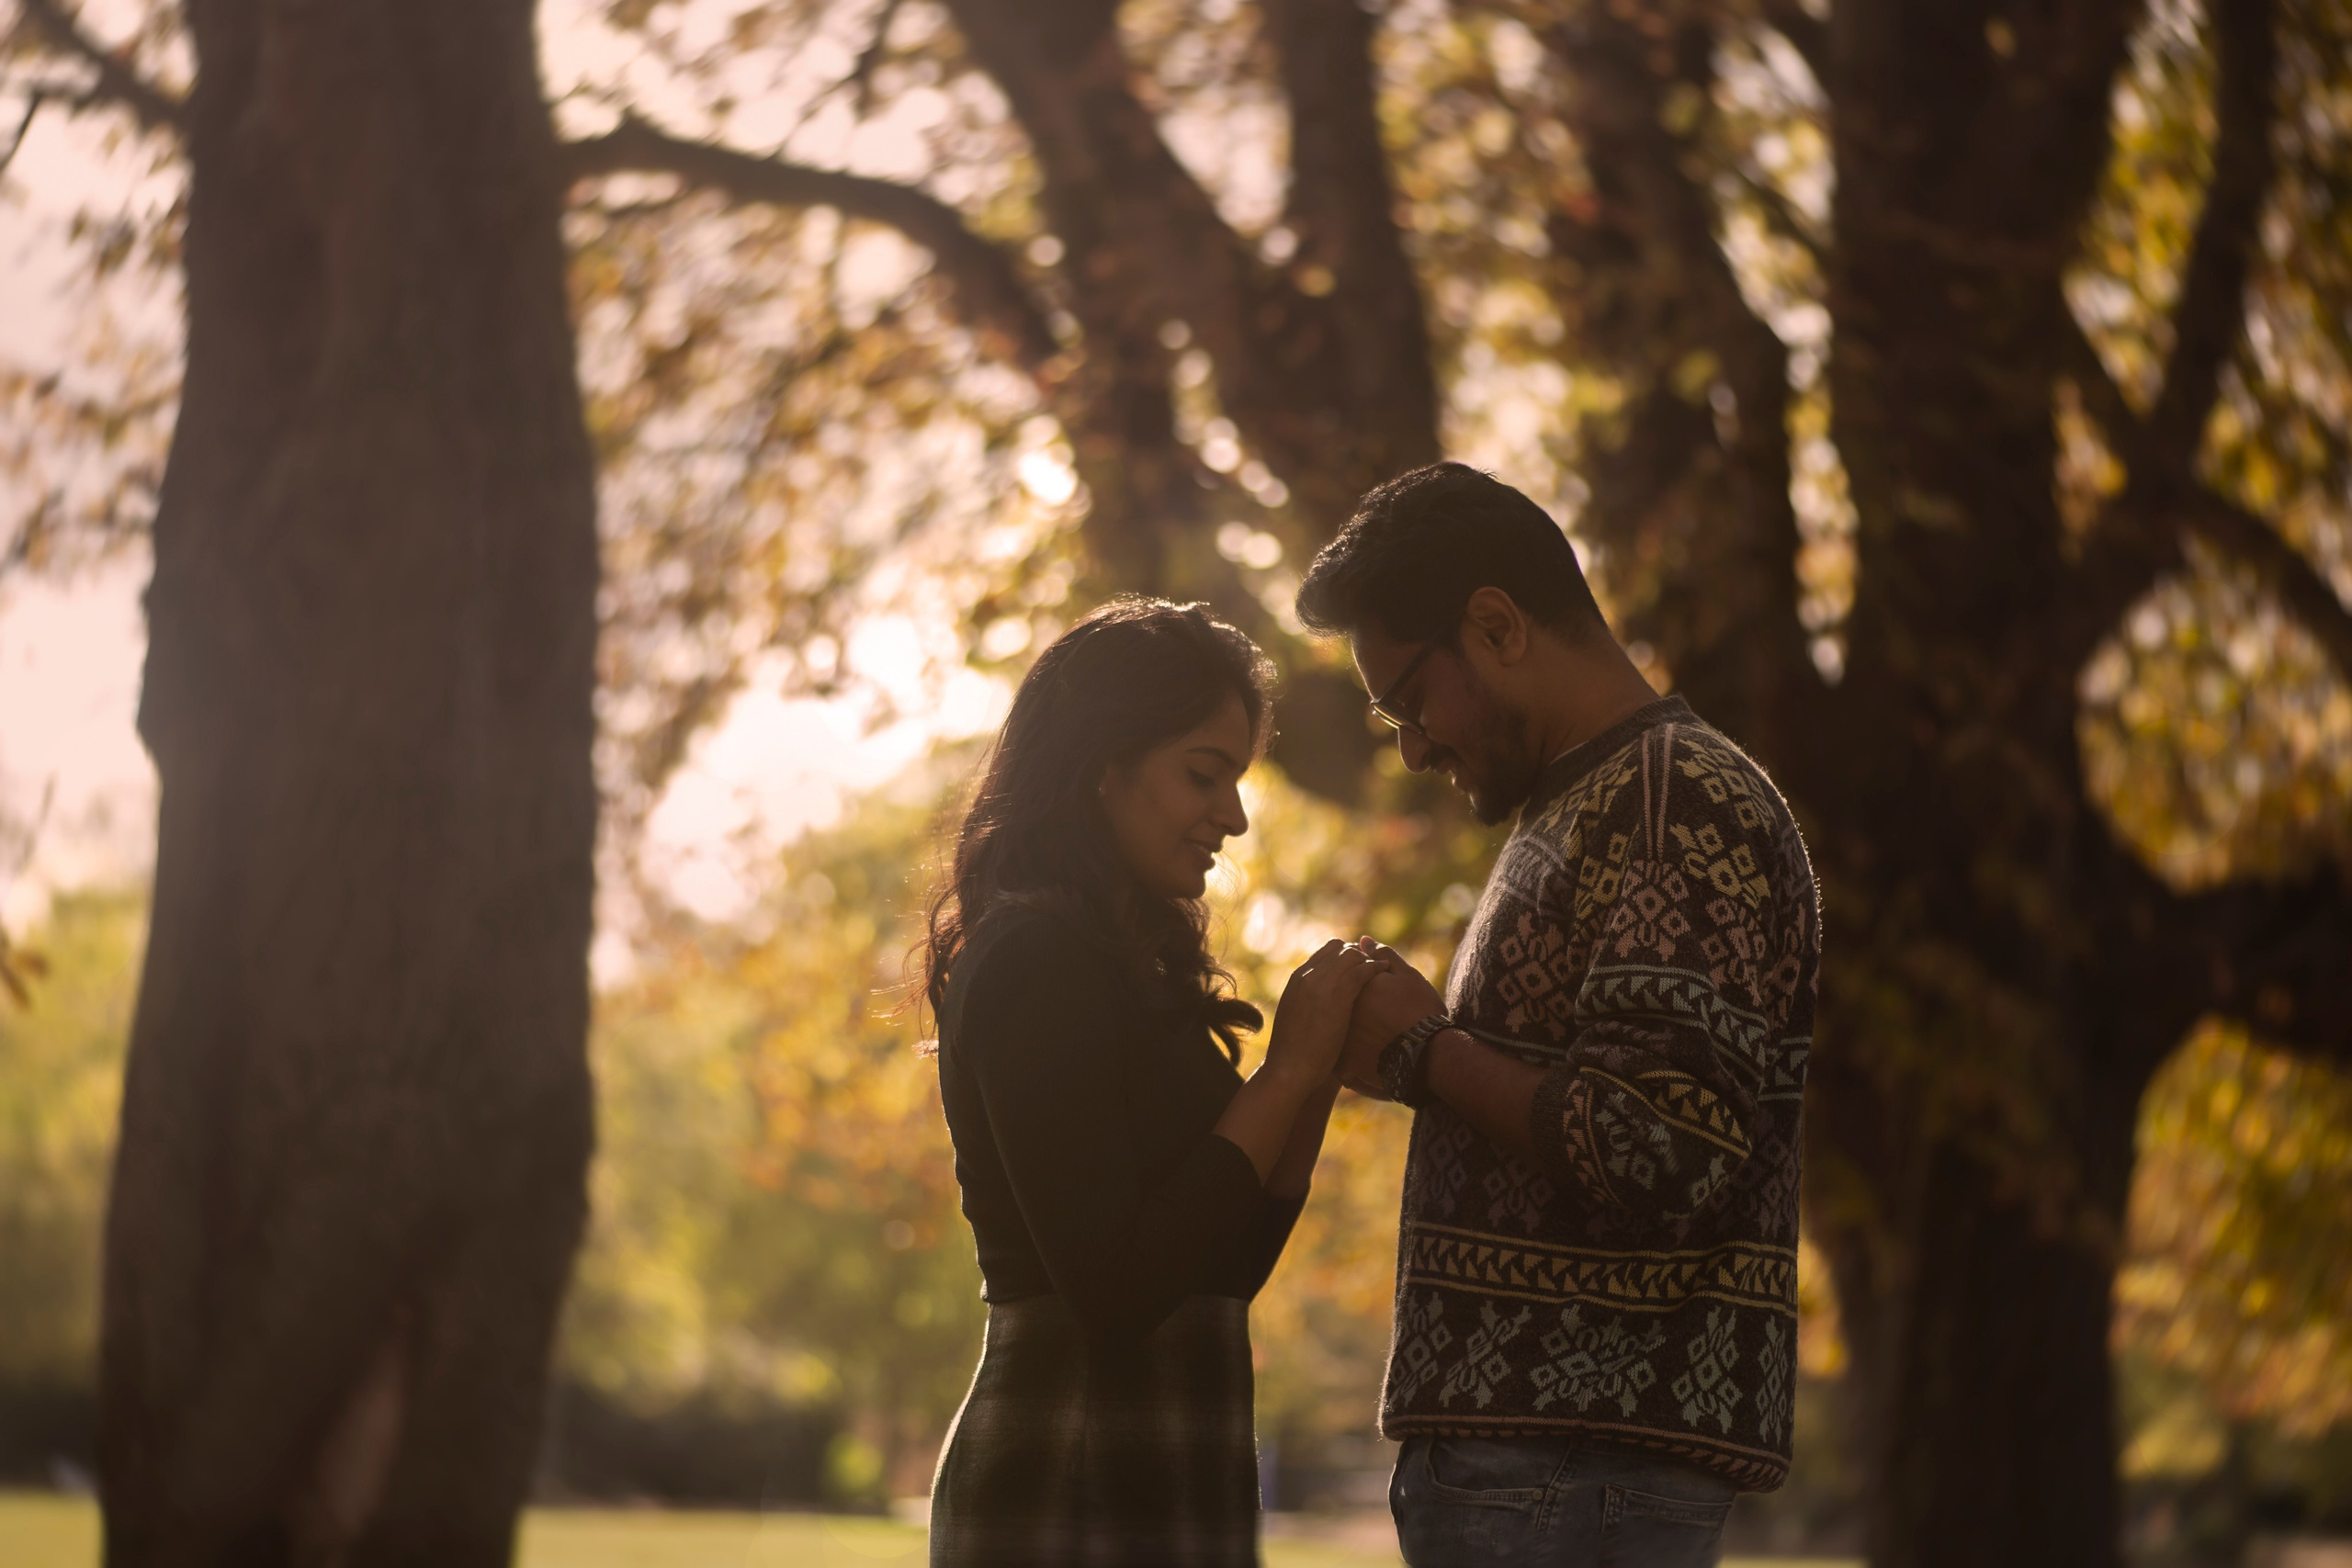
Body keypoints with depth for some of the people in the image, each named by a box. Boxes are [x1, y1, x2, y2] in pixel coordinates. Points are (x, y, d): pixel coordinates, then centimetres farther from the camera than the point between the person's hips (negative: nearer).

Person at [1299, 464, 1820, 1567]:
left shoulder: (1684, 806, -11)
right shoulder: (1579, 815, 21)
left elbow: (1663, 1155, -22)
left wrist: (1427, 1051, -11)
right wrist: (1418, 1061, 9)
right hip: (1522, 1443, 10)